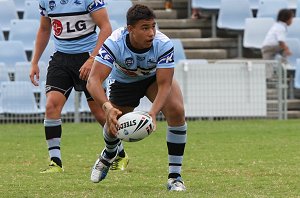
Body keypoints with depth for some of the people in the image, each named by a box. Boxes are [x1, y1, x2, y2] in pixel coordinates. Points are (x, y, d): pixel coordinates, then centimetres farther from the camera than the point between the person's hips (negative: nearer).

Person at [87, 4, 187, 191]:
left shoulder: (163, 44, -37)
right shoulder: (114, 43, -38)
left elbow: (164, 84, -36)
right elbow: (93, 80, -45)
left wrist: (153, 112, -54)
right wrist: (108, 107, -62)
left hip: (154, 77, -1)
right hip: (123, 81, 1)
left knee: (177, 111, -26)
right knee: (114, 125, 5)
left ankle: (175, 177, -17)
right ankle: (108, 155, 48)